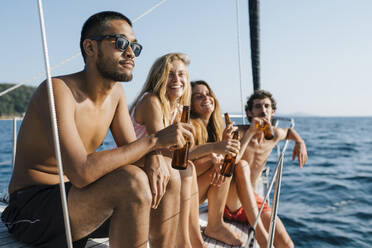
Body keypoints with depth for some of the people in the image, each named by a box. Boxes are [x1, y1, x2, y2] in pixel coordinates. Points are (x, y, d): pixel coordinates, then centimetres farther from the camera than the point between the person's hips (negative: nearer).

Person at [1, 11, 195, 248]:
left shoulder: (116, 92, 3)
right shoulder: (57, 90, -22)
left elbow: (131, 151, 3)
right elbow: (81, 172, -33)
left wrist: (154, 161, -20)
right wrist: (154, 139, -31)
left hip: (76, 196, 8)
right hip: (32, 208, -7)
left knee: (170, 183, -1)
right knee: (133, 181, -31)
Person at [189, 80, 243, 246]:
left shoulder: (215, 126, 8)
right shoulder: (191, 125, -15)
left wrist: (226, 141, -24)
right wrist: (214, 148, -42)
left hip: (196, 194, 7)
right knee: (222, 163, -22)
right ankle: (215, 226, -15)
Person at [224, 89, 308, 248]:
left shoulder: (274, 135, 2)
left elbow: (289, 131, 28)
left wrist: (300, 142, 6)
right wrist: (250, 131, -33)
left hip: (252, 201, 4)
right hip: (228, 202, -4)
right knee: (242, 165, -36)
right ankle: (260, 233, -34)